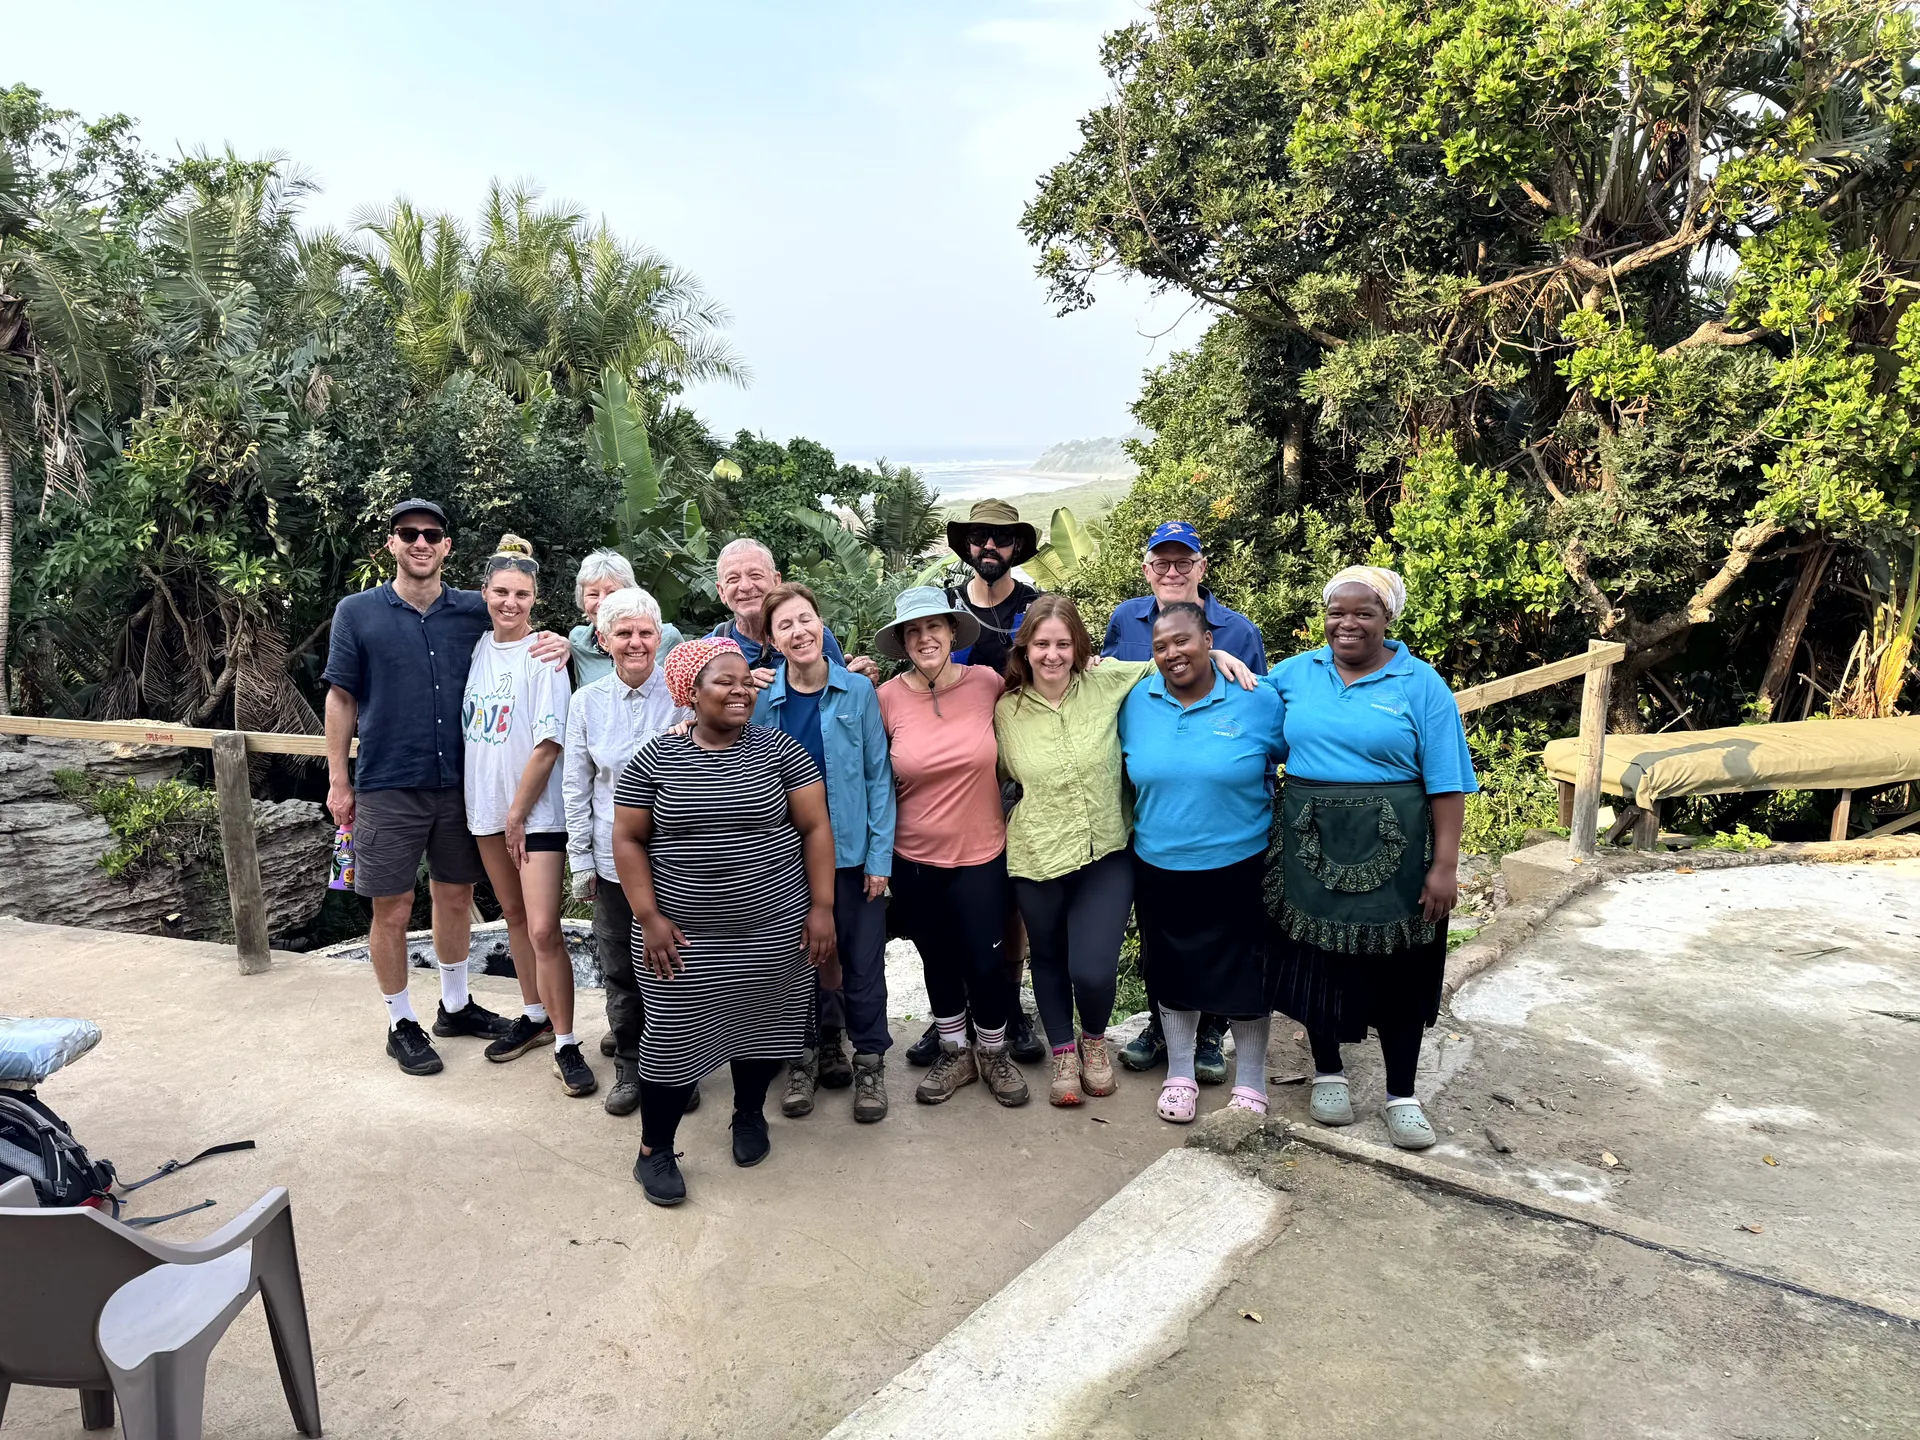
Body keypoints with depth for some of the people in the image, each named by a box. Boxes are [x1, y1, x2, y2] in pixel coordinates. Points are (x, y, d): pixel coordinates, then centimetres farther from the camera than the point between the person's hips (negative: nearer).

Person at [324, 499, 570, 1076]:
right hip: (388, 788, -3)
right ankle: (402, 1024, 23)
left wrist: (556, 647, -10)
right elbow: (341, 698, 1)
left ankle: (455, 1005, 34)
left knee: (456, 897, 15)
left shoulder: (474, 611, 4)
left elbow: (524, 650, 15)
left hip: (460, 784, 3)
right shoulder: (358, 612, -1)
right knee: (392, 911, 5)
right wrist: (338, 780, -2)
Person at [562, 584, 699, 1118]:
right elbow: (575, 786, 7)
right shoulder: (587, 702, 2)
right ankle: (629, 1066, 29)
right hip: (612, 858, 2)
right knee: (620, 970, 11)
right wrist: (580, 860, 5)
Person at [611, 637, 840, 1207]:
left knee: (763, 1028, 13)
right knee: (674, 1038, 5)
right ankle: (653, 1150, 23)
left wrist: (821, 907, -6)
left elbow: (815, 828, -1)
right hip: (683, 935, -1)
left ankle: (749, 1113, 40)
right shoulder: (654, 758, -2)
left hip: (773, 932, 1)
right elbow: (628, 840, 2)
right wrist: (649, 917, -5)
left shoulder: (779, 749, -2)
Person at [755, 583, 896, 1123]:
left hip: (852, 851, -1)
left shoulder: (858, 691, -6)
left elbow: (878, 775, -4)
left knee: (862, 961, 5)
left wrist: (880, 855, -7)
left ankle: (869, 1061, 23)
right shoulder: (763, 702, -2)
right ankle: (812, 1054, 32)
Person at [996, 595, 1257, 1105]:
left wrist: (1216, 654, -6)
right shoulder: (1007, 709, -2)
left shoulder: (1107, 681, -6)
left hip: (1106, 854, -1)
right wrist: (1003, 821, 5)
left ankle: (1094, 1038, 27)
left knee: (1094, 970, -8)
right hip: (1038, 857, 1)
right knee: (1050, 960, 15)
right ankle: (1063, 1052, 40)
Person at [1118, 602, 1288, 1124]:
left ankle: (1249, 1082, 30)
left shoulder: (1259, 700, -10)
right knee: (1173, 971, 16)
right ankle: (1179, 1074, 35)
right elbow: (1127, 775, 12)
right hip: (1160, 870, 3)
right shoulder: (1136, 703, -3)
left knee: (1245, 974, 9)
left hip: (1239, 868, -2)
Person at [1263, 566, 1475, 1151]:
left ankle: (1401, 1096, 24)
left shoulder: (1421, 684, -4)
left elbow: (1447, 783, -7)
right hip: (1311, 846, 3)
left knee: (1396, 971, 7)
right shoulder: (1294, 674, 5)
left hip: (1393, 852, -2)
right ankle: (1328, 1073, 32)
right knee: (1317, 962, 11)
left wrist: (1445, 865, -12)